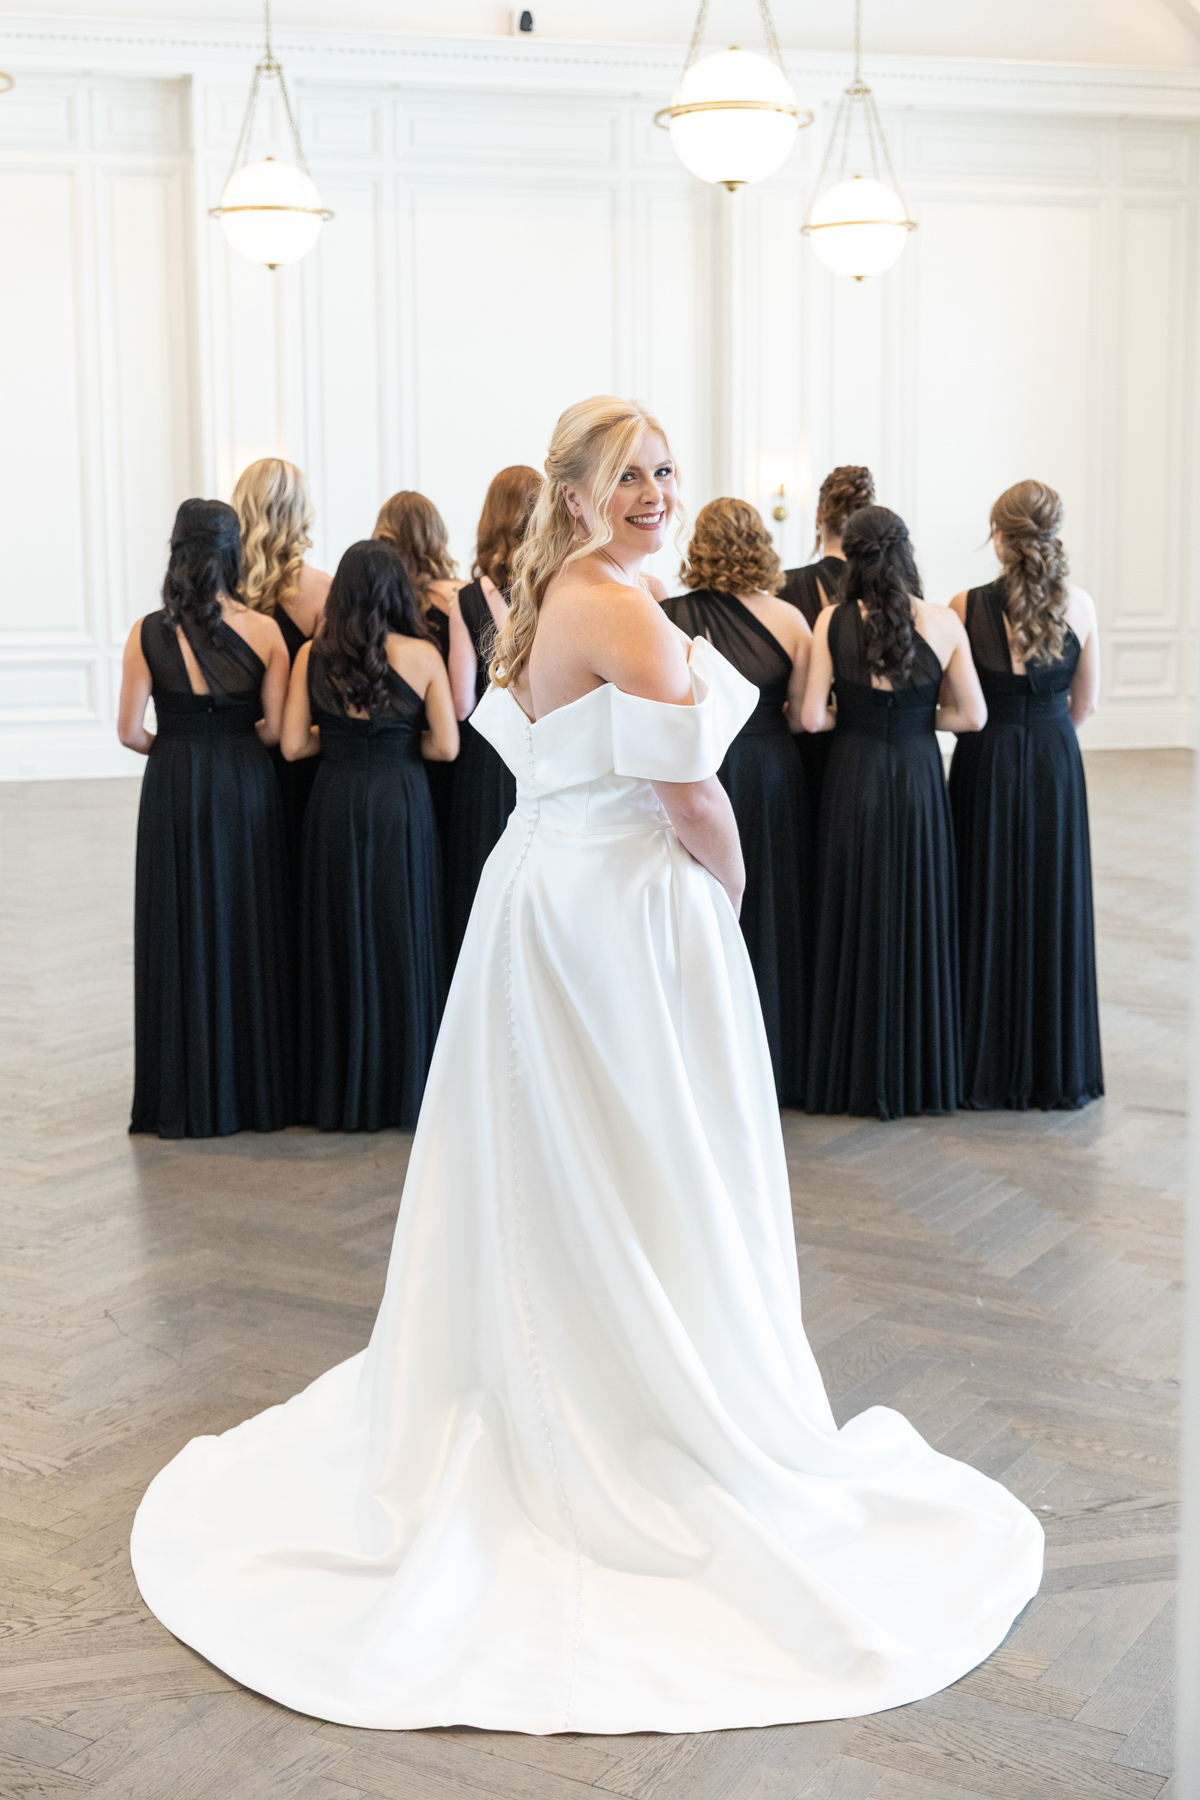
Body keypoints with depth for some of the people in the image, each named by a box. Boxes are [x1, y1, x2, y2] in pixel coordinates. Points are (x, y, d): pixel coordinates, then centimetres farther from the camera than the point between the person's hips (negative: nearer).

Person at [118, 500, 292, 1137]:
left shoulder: (148, 633, -7)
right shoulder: (263, 630, -6)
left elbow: (130, 730, -6)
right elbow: (276, 728, -5)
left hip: (174, 795, 0)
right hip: (245, 790, 1)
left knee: (182, 935, 7)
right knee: (248, 933, 10)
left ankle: (185, 1100, 13)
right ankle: (255, 1090, 17)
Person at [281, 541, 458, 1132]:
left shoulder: (313, 655, -2)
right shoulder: (421, 655, -6)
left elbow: (293, 746, -3)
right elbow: (446, 746, -7)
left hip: (334, 805, 1)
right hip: (400, 805, -1)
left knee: (338, 940, 10)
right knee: (401, 939, 8)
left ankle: (339, 1093, 17)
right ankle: (402, 1090, 13)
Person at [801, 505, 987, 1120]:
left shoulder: (833, 621, -9)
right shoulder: (943, 623, -6)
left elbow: (810, 718, -11)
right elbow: (973, 716, -3)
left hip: (853, 776, -1)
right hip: (918, 777, 1)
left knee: (857, 923, 8)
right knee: (919, 921, 11)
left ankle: (860, 1079, 15)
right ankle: (922, 1075, 20)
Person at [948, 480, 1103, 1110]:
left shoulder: (967, 607, -10)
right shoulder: (1078, 605, -4)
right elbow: (1085, 702, 4)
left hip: (985, 764, -1)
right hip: (1055, 767, 2)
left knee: (988, 909, 7)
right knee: (1052, 908, 10)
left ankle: (986, 1069, 14)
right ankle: (1057, 1071, 17)